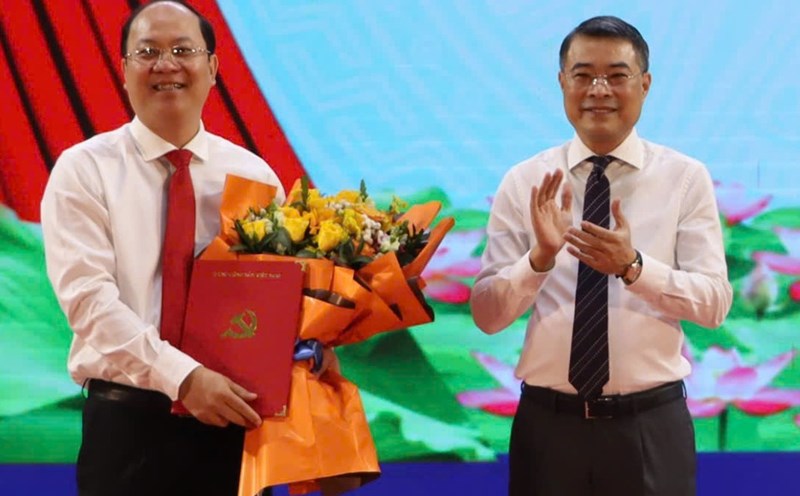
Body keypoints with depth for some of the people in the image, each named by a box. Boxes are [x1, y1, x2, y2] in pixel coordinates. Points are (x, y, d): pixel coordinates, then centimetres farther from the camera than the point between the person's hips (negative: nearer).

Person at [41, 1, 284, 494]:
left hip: (235, 419, 3)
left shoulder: (254, 175, 9)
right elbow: (89, 297, -12)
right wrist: (182, 377, -23)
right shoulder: (84, 170, -1)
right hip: (129, 421, -2)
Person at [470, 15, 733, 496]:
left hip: (651, 427, 0)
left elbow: (715, 302, -8)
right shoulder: (524, 182, 0)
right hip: (548, 424, 1)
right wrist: (540, 257, -22)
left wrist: (634, 267, -24)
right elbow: (487, 315, -5)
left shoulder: (687, 178, -1)